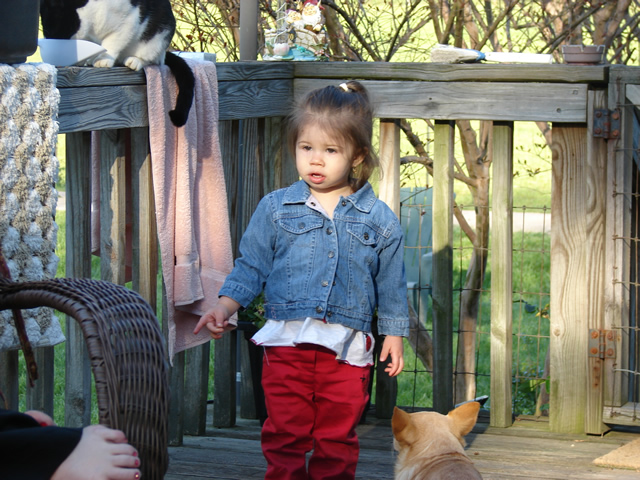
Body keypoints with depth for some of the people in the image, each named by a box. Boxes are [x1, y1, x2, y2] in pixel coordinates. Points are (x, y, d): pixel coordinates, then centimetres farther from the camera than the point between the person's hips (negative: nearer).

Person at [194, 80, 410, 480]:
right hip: (287, 342, 0)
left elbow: (391, 286, 10)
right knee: (284, 437, 4)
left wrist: (394, 335, 10)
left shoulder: (380, 220, 3)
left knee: (337, 441, 8)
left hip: (347, 350, 0)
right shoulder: (275, 209, 4)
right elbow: (251, 267, 8)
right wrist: (224, 308, -2)